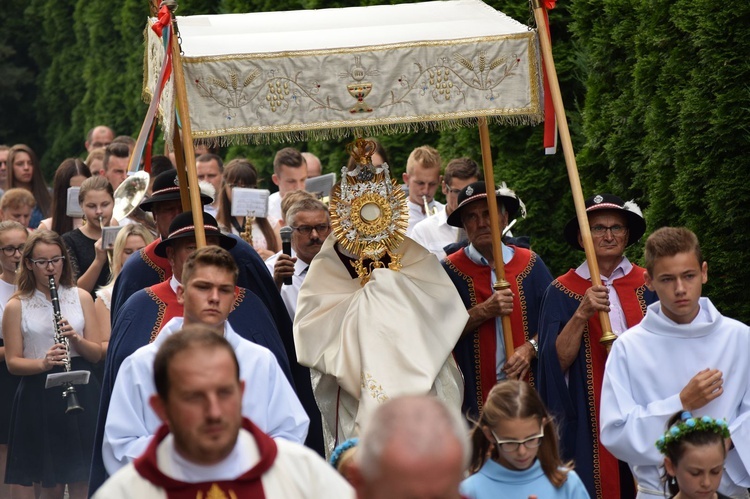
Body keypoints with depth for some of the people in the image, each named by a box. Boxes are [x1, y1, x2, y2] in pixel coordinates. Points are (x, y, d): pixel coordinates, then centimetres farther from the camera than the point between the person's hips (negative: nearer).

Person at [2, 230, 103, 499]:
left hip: (81, 393, 1)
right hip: (39, 395, -1)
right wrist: (43, 363, -20)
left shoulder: (81, 297, 7)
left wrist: (76, 339, -15)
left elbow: (96, 354, 6)